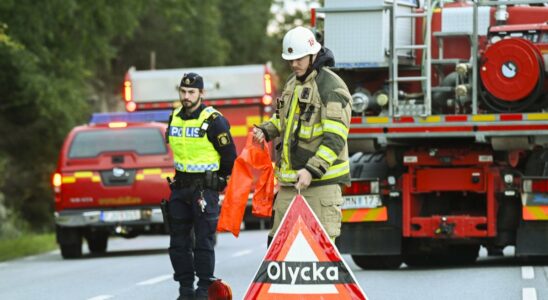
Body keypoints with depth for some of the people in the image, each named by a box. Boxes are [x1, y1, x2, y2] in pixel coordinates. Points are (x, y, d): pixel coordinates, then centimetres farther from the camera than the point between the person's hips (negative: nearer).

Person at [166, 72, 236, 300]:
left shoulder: (214, 121, -11)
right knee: (178, 242, 6)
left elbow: (229, 156, -5)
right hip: (180, 187, 7)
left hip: (206, 188, -7)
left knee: (203, 242, -6)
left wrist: (216, 179, 5)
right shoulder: (175, 118, 9)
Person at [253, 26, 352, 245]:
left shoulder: (331, 87, -12)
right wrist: (266, 131, 12)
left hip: (321, 180, -8)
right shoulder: (293, 83, 16)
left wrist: (312, 170, -28)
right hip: (290, 180, 8)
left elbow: (335, 138, -19)